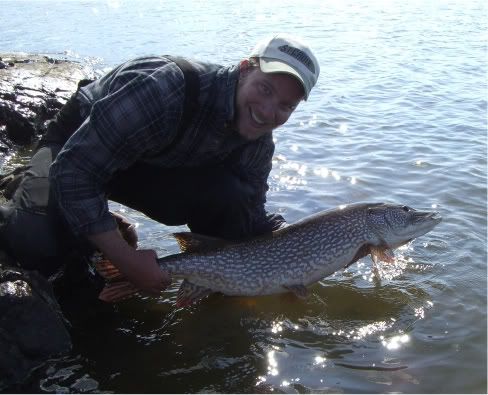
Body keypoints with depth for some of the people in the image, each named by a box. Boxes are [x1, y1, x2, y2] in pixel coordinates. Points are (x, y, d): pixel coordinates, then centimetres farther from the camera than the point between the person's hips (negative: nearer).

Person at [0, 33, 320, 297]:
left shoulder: (257, 142, -14)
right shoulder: (167, 87, -37)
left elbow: (250, 218, -5)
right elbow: (74, 172, -36)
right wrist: (128, 260, -35)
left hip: (158, 168, 4)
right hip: (78, 148, -4)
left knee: (231, 201, -24)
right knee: (35, 242, -32)